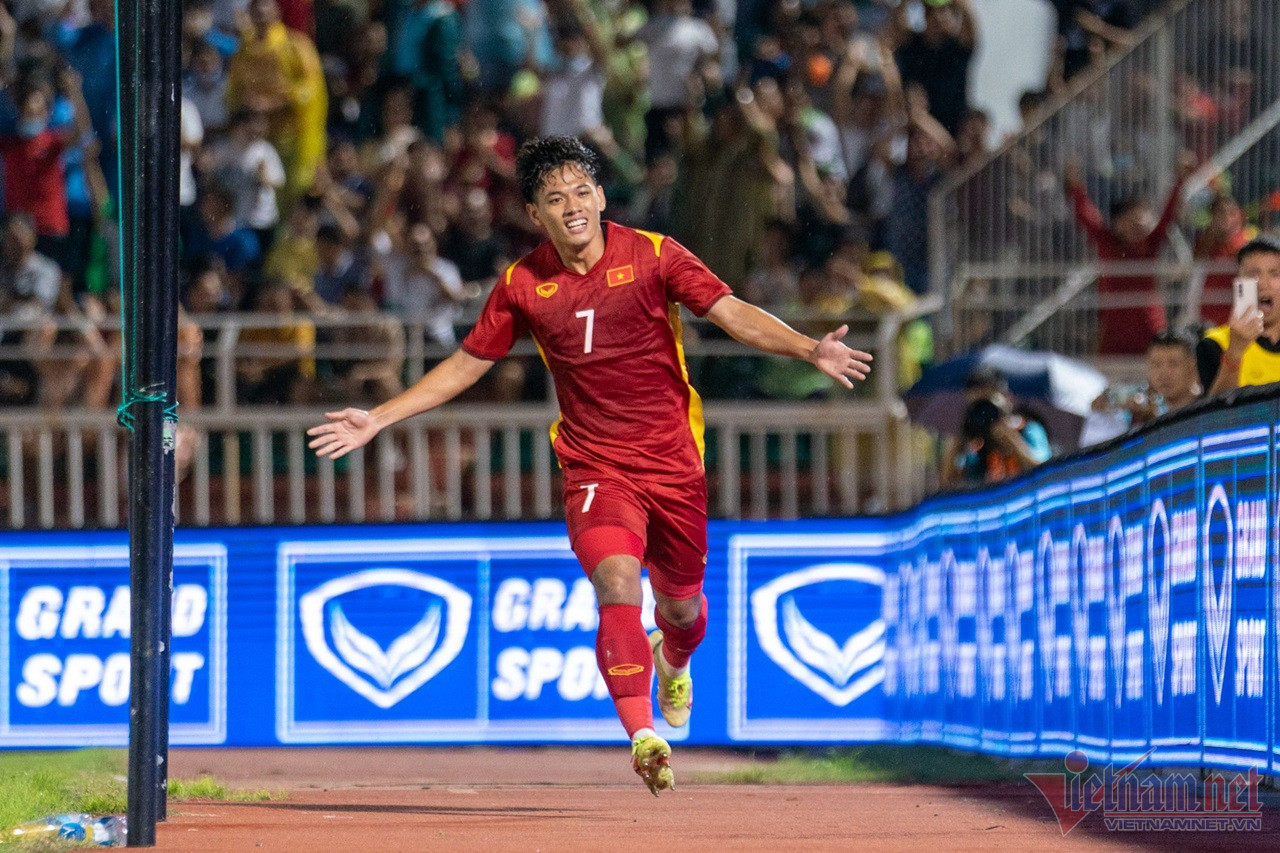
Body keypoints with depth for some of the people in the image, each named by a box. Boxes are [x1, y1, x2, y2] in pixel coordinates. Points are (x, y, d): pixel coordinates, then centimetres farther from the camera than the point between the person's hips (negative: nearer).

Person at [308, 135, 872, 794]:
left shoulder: (652, 255, -7)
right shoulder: (522, 284, -1)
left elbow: (734, 314, -14)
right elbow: (465, 364, 10)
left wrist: (809, 350, -30)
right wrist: (377, 419, 6)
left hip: (673, 463, 0)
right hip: (596, 467, 0)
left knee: (682, 607, 14)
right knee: (617, 580, -27)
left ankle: (673, 660, 53)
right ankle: (643, 735, -30)